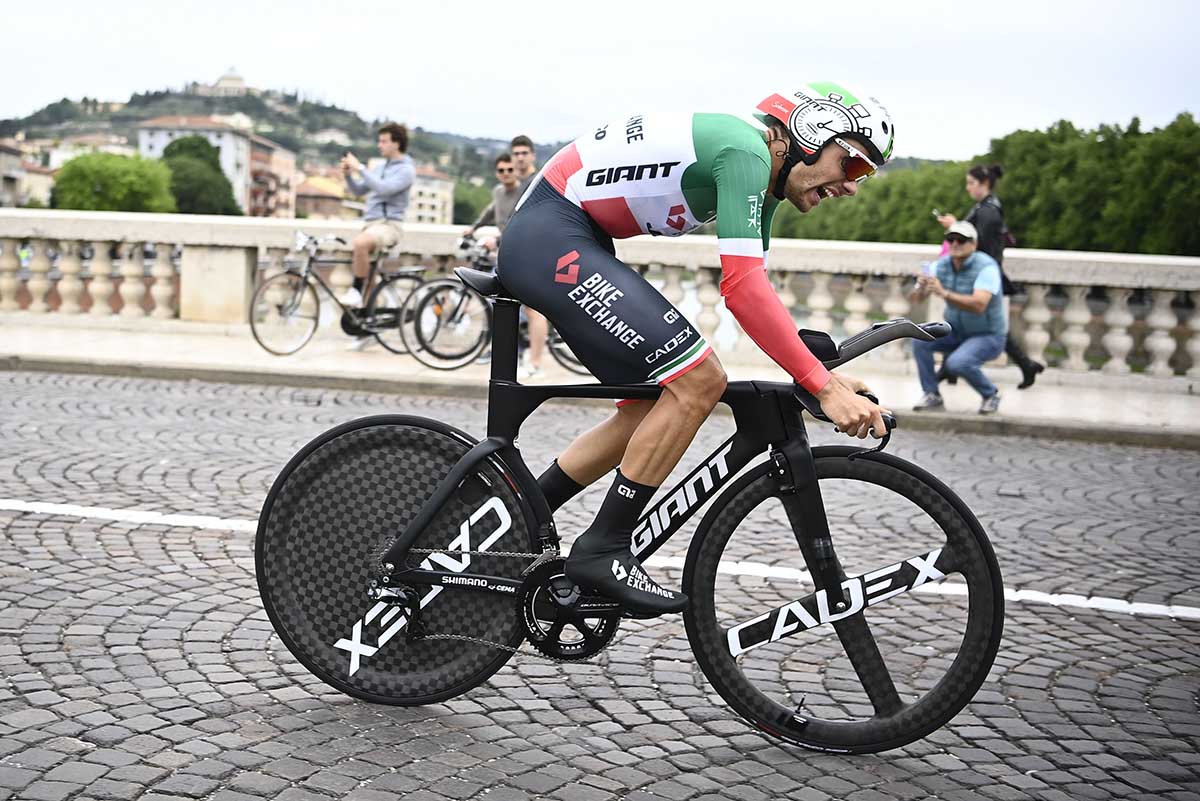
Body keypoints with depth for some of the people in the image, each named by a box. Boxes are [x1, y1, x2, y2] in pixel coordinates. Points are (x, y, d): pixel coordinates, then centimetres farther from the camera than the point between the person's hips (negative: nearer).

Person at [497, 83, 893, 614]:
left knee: (653, 407, 11)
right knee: (698, 380, -15)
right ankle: (602, 550, -7)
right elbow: (742, 287, -26)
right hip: (549, 236, -11)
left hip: (547, 243, 11)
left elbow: (754, 291, 17)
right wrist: (824, 387, -24)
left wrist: (826, 374, 8)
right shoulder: (746, 148, -17)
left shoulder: (759, 182, 14)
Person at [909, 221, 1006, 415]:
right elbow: (914, 298, -11)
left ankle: (991, 394, -2)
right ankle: (932, 396, -5)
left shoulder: (986, 267, -23)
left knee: (957, 362, -31)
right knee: (920, 339, -18)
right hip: (956, 332, 6)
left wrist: (944, 293, -48)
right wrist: (920, 289, -35)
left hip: (988, 336, -6)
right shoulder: (941, 266, -6)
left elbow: (978, 305, -37)